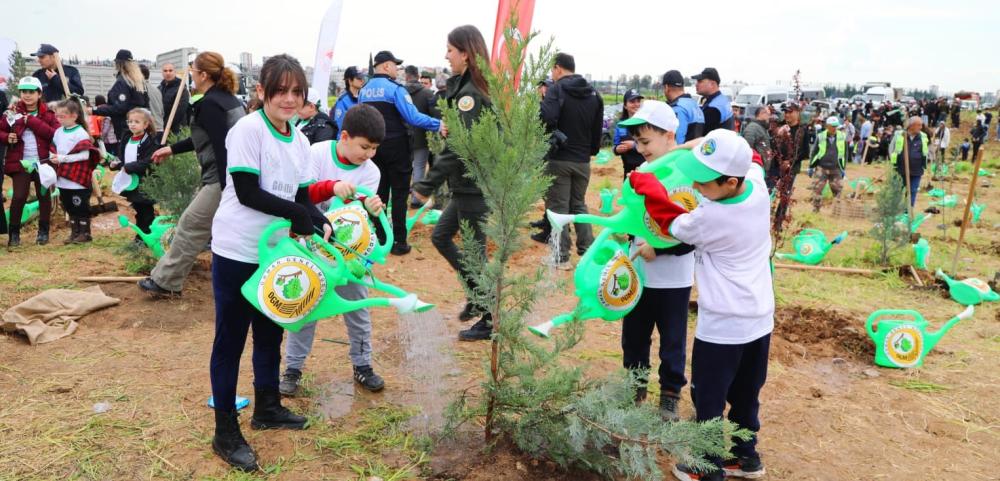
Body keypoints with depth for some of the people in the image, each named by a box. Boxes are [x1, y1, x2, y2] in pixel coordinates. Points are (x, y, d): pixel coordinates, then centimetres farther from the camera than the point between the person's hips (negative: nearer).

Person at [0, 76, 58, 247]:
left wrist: (32, 121, -18)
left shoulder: (47, 113, 2)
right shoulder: (14, 112, 5)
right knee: (19, 196, -5)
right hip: (21, 162, 0)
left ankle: (43, 231, 19)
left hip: (43, 162, 0)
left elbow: (55, 134, -12)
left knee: (43, 196, 7)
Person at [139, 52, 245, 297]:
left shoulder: (209, 104, -12)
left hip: (223, 178, -9)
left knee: (190, 226, 2)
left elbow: (221, 147, -20)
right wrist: (172, 149, 34)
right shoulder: (227, 98, 17)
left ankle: (165, 282, 13)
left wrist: (226, 190, -21)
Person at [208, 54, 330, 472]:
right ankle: (225, 432, 15)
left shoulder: (300, 141, 7)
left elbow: (302, 198, 7)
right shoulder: (247, 130, -15)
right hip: (237, 251, -7)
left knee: (271, 331, 18)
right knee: (231, 339, 3)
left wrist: (322, 223, -11)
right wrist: (298, 214, -21)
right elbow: (247, 193, -21)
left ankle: (267, 407, 37)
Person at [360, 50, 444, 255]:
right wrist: (438, 125, -15)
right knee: (399, 193, 0)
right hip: (395, 146, -6)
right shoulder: (394, 89, -13)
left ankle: (379, 238, 17)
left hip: (374, 147, 6)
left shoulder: (363, 91, 7)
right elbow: (413, 117, -21)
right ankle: (399, 241, 1)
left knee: (379, 192, 12)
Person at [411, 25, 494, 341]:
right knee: (440, 236, 18)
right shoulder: (472, 88, 10)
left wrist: (427, 185, -24)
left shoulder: (469, 93, -18)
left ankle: (489, 320, 16)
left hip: (474, 187, -9)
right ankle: (476, 293, 26)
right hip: (469, 185, 9)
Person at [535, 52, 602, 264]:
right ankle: (587, 248, 18)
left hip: (559, 158, -6)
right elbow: (598, 128, 13)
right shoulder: (594, 94, 10)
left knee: (558, 206, 2)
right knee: (579, 204, 18)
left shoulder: (557, 89, -10)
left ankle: (561, 253, 4)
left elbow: (546, 118, -28)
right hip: (582, 160, 6)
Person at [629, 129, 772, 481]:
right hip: (760, 319, 8)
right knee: (745, 397, 22)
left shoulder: (709, 218, -25)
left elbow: (672, 223, -3)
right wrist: (706, 147, 6)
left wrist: (644, 183, 4)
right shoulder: (758, 187, -8)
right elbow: (753, 160, 17)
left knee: (709, 400, 10)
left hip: (722, 325, -7)